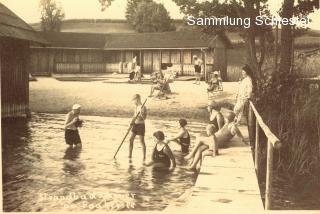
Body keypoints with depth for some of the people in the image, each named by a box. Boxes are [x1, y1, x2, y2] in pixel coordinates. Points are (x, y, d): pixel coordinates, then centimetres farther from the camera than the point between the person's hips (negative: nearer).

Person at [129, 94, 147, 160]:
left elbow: (144, 118, -24)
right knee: (131, 140, 4)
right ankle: (130, 156, 12)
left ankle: (144, 157, 10)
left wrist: (140, 112, -36)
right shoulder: (136, 107, 9)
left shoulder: (143, 107, -16)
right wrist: (132, 121, 0)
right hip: (135, 125, 8)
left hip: (141, 125, -8)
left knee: (142, 141, 0)